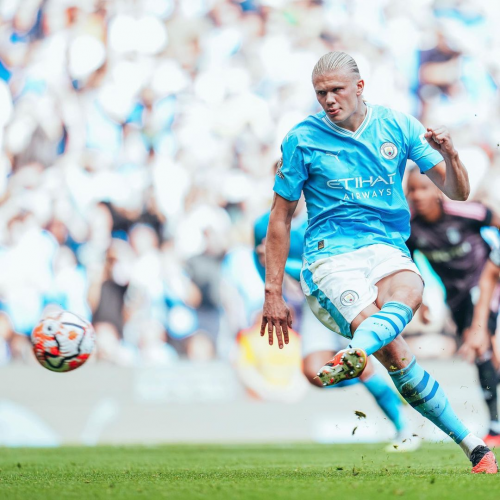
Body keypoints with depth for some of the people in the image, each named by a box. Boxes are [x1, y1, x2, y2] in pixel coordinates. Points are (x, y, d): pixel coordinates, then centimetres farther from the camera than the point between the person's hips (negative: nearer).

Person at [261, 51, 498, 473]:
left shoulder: (398, 126, 8)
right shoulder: (303, 139, 2)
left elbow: (457, 192, 9)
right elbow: (281, 217, 9)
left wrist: (449, 155, -13)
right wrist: (273, 293, 6)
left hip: (388, 248, 2)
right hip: (330, 255, -2)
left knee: (408, 291, -37)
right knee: (393, 349, -26)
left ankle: (352, 354, -65)